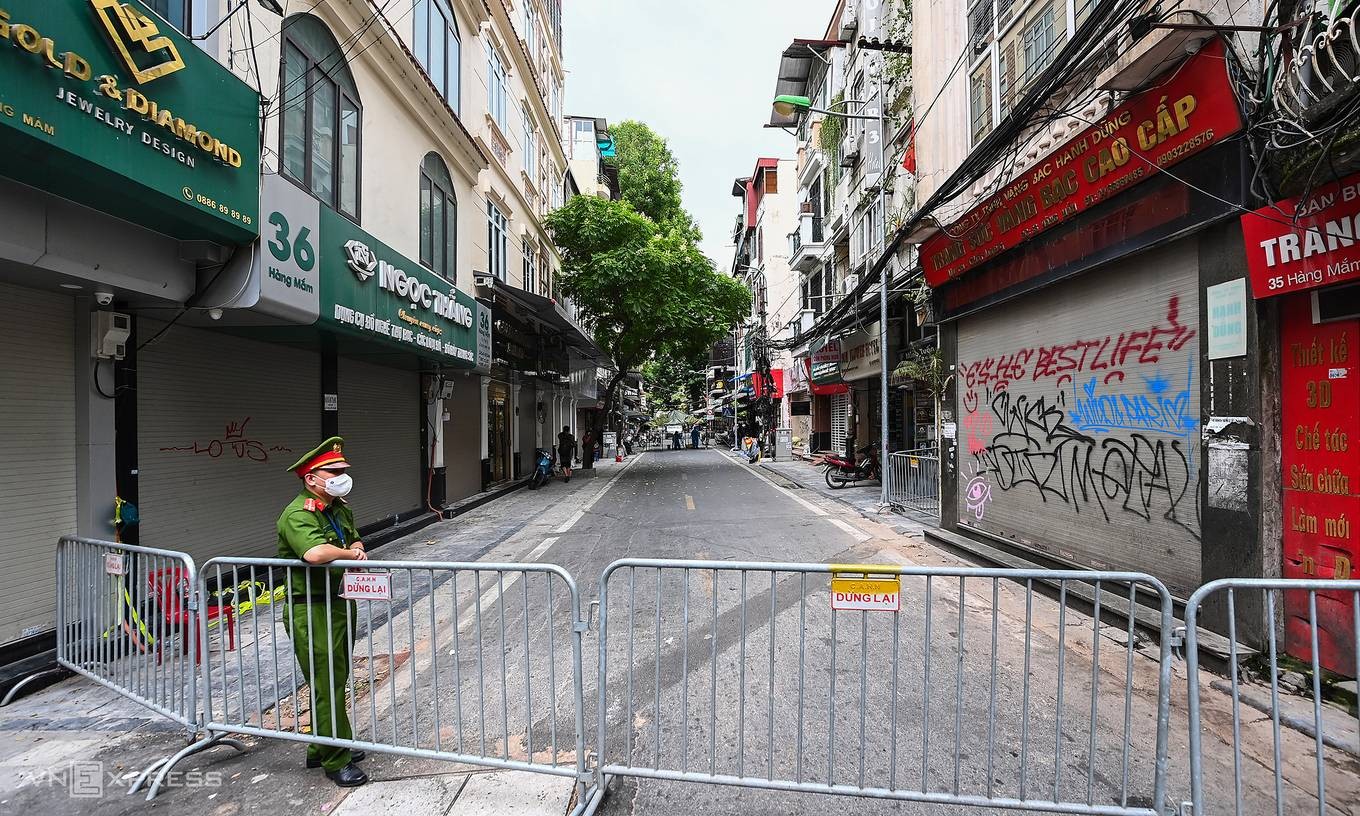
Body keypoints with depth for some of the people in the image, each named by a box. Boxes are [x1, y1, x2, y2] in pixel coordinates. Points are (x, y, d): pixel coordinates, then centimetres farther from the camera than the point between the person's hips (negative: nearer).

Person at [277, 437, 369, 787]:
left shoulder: (340, 508, 8)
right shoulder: (298, 515, -21)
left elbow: (355, 541, 20)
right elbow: (315, 553, -39)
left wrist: (358, 551, -4)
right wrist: (349, 553, -20)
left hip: (340, 602, 9)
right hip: (311, 610, -9)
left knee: (337, 680, 20)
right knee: (326, 686, 2)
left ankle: (322, 748, 38)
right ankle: (336, 761, 17)